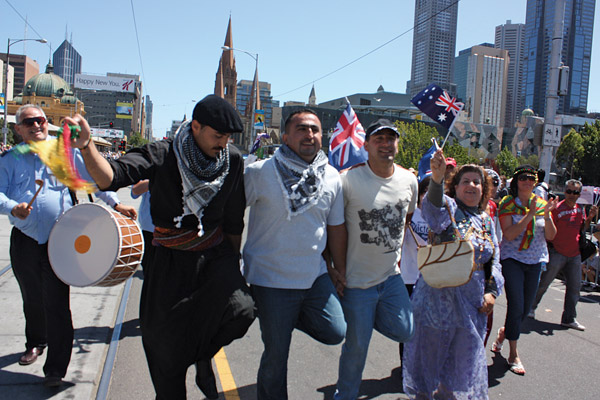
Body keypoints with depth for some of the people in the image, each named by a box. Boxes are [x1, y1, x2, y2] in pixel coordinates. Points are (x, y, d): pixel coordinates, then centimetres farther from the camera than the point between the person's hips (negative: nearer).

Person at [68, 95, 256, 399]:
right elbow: (110, 177, -27)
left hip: (214, 255, 2)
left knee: (240, 310, -24)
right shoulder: (162, 155, -13)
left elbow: (234, 221, 5)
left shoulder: (233, 161, -4)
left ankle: (204, 355, 9)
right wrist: (86, 146, -45)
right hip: (168, 260, -1)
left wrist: (232, 262, 11)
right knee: (166, 345, 6)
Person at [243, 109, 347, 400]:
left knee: (335, 332, 5)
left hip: (315, 276, 4)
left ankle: (290, 316, 29)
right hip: (272, 278, -4)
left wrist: (339, 268, 16)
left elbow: (336, 226, 12)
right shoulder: (260, 172, -12)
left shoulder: (332, 177, 3)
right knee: (276, 354, 7)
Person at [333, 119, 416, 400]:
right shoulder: (349, 180, -18)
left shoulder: (409, 180, 0)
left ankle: (366, 315, 35)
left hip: (392, 274, 5)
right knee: (357, 346, 6)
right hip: (358, 279, -5)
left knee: (404, 332, 9)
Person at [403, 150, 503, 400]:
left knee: (464, 361, 15)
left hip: (472, 304, 6)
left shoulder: (487, 221, 12)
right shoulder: (449, 207, -8)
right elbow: (433, 208, -33)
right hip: (440, 300, -5)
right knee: (430, 355, 8)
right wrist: (436, 179, -52)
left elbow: (494, 261, 16)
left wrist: (491, 291, 1)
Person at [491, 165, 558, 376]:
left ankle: (504, 331, 40)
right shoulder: (508, 204, -6)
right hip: (512, 259, -4)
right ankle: (513, 354, 5)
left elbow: (551, 236, 0)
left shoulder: (542, 204, 5)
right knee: (516, 306, -9)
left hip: (535, 261, 5)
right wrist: (530, 214, -24)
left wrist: (547, 215, -16)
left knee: (525, 308, 11)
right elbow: (509, 234, -18)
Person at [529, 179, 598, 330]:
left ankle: (569, 318, 20)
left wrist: (590, 217, 2)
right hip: (557, 253, -6)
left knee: (575, 286, 9)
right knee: (543, 282, 1)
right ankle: (530, 307, 22)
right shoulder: (557, 208, -12)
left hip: (575, 254, 6)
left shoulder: (581, 209, 7)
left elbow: (582, 229, 18)